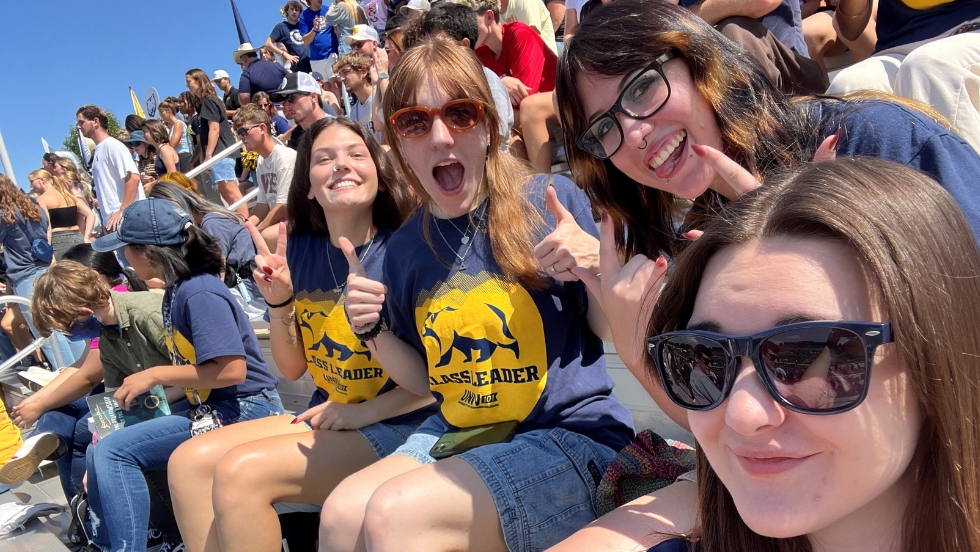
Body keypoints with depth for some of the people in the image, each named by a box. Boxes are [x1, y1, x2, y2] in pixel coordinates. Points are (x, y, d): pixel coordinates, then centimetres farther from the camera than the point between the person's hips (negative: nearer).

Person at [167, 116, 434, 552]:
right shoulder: (300, 250, 3)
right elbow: (292, 368, 9)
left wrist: (366, 411, -16)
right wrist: (278, 302, -8)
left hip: (396, 426, -6)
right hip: (325, 418, 7)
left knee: (240, 472, -21)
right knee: (189, 462, -4)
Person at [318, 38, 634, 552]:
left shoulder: (552, 202, -9)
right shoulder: (405, 247, 4)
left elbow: (614, 331, -1)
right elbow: (426, 380, 14)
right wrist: (374, 331, -4)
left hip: (571, 436, -4)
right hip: (456, 433, 5)